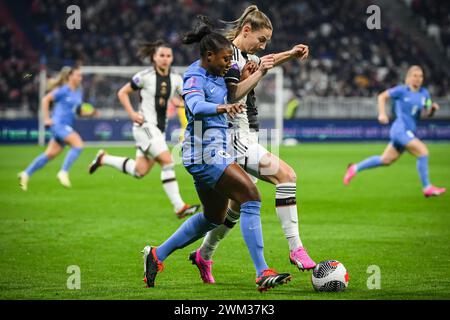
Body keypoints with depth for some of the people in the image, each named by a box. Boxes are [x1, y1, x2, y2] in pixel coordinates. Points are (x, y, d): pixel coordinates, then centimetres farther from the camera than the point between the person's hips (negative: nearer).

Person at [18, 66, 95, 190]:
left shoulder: (78, 93, 13)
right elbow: (46, 99, -7)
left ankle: (26, 174, 16)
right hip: (58, 123, -8)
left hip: (67, 126, 8)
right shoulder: (64, 90, -9)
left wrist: (90, 113, 3)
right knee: (78, 144, -22)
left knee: (50, 154, 9)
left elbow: (79, 111, 22)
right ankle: (63, 172, -14)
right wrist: (47, 118, -9)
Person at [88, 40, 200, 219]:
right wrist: (132, 114, -9)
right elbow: (122, 93, 1)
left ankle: (103, 159, 30)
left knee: (140, 171, 9)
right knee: (167, 162, -19)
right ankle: (179, 207, -19)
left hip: (160, 129, 7)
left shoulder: (176, 80, 6)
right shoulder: (145, 77, -7)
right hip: (145, 126, -7)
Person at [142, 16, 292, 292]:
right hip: (205, 152, -11)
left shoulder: (216, 74, 11)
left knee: (213, 218, 21)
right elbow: (196, 107, -35)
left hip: (216, 151, 11)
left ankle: (157, 255, 30)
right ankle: (262, 273, -22)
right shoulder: (195, 78, -15)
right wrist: (223, 108, -55)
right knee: (251, 197, -19)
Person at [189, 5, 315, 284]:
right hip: (235, 138, -11)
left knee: (240, 204, 17)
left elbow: (263, 62, 35)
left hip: (247, 139, 11)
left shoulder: (246, 57, 15)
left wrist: (290, 54, 18)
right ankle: (296, 249, -25)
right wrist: (258, 73, -25)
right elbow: (232, 96, -21)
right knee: (286, 174, -23)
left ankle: (204, 255, 31)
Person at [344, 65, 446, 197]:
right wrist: (382, 113, -8)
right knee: (423, 151, -20)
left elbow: (428, 113, 14)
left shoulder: (424, 93, 10)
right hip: (400, 129, -8)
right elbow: (382, 96, 4)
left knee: (386, 160, 16)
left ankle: (355, 168, 32)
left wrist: (433, 108, -8)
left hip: (410, 132, 8)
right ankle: (427, 188, -14)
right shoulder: (402, 90, -6)